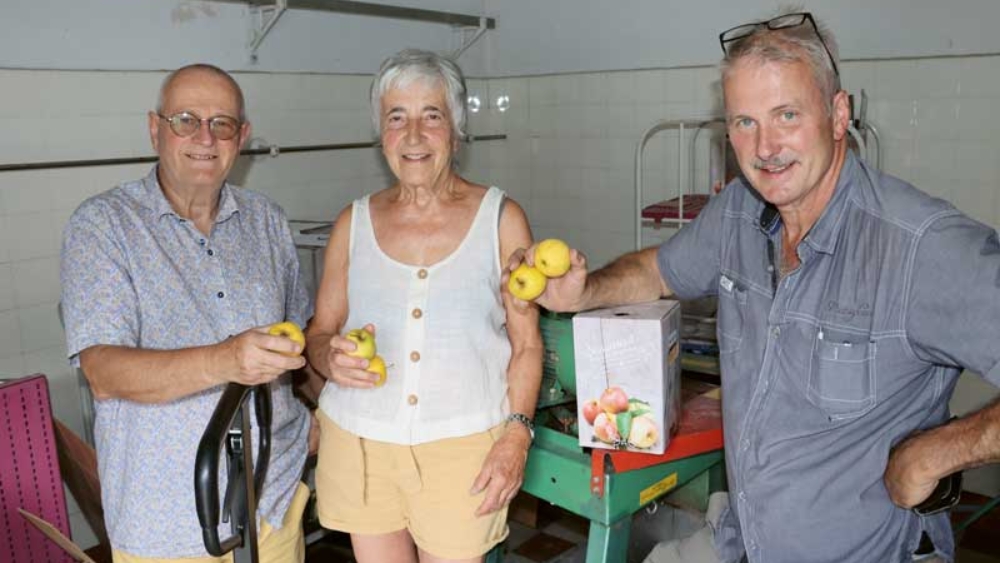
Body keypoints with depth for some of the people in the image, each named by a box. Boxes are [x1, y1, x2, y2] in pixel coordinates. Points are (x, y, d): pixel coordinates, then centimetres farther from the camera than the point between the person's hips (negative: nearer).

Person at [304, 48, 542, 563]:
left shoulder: (501, 219, -2)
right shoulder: (353, 223, 4)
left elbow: (526, 344, 0)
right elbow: (319, 333, 9)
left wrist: (516, 434, -10)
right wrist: (330, 357, -13)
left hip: (463, 447, -2)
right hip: (357, 444, 3)